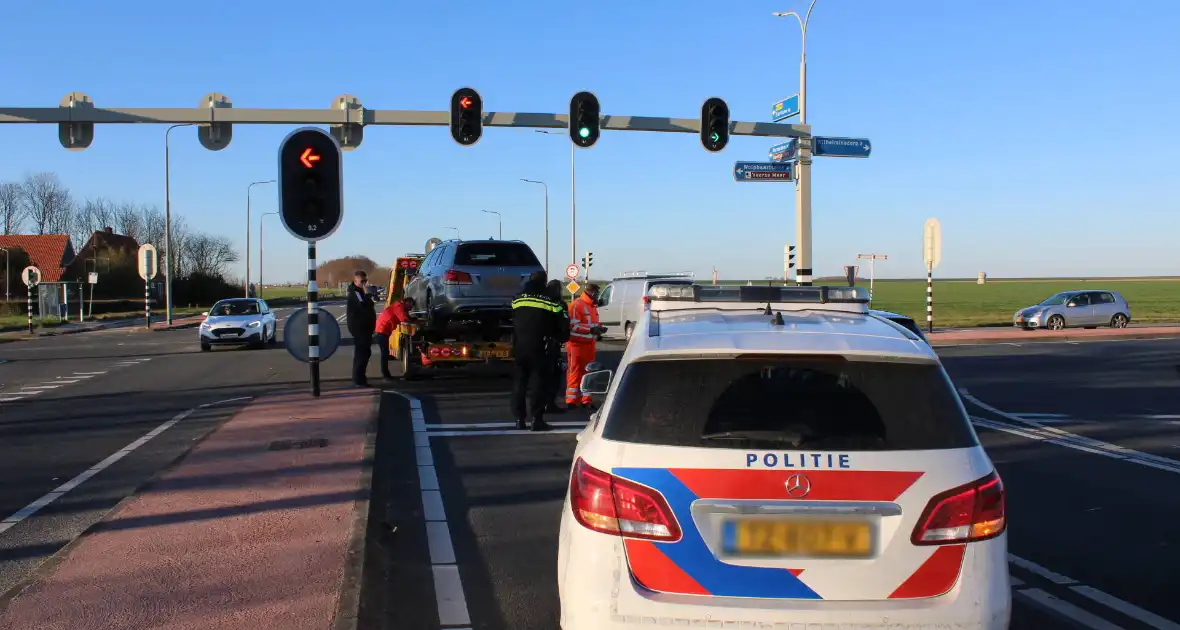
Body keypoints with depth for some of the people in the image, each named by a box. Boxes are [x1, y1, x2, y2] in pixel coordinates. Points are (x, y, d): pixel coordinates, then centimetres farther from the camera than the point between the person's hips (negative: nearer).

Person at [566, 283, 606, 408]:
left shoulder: (593, 305, 15)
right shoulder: (576, 305, -14)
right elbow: (573, 325, -21)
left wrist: (598, 329, 5)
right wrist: (591, 329, -24)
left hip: (590, 344, 9)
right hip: (577, 344, -9)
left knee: (588, 372, 10)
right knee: (574, 372, -4)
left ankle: (586, 400, 16)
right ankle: (571, 400, 1)